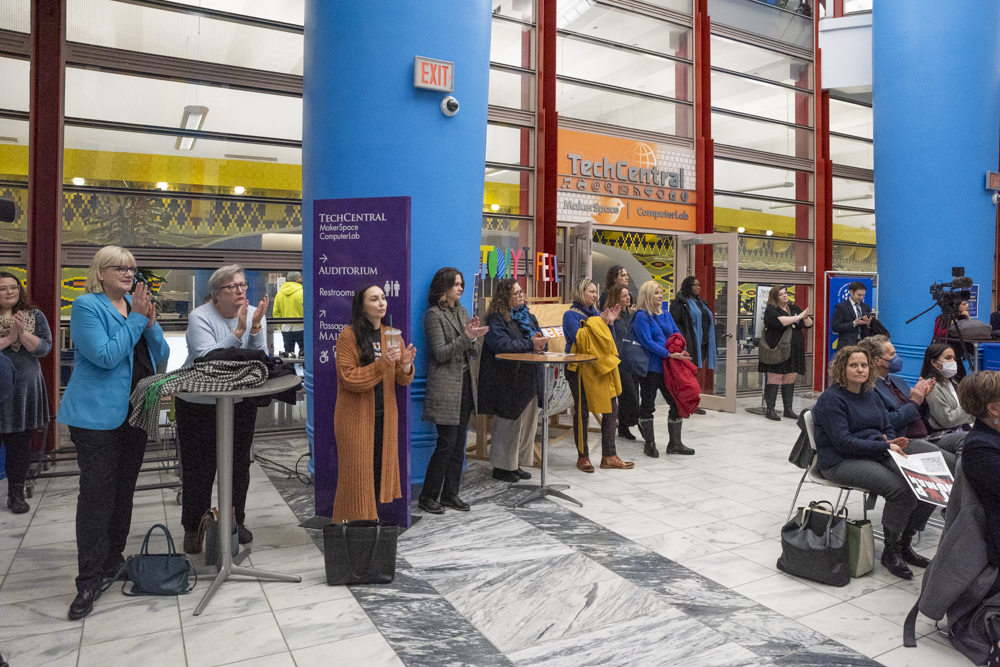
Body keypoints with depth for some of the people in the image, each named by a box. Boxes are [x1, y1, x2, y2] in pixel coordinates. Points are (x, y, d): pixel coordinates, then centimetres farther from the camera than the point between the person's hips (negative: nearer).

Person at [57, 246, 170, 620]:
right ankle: (89, 581, 3)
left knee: (124, 489, 14)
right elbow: (105, 356, -20)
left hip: (135, 412, 7)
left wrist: (150, 323, -8)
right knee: (96, 493, -4)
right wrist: (136, 320, -16)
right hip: (98, 416, -6)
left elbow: (162, 356, 8)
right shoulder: (86, 306, -8)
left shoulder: (137, 305, 11)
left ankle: (112, 561, 29)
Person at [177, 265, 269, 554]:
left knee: (239, 465, 12)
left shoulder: (254, 315, -4)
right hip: (198, 404, -3)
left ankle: (236, 521, 31)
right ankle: (193, 528, 23)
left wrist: (255, 328, -25)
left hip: (241, 403, 3)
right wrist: (238, 332, -31)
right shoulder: (200, 317, -14)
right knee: (198, 468, 4)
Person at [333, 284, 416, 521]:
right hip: (356, 415, -5)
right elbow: (348, 378, -15)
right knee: (357, 473, 1)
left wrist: (406, 365, -15)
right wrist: (382, 363, -24)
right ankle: (353, 520, 16)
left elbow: (402, 380, 8)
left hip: (385, 415, 5)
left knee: (382, 469, 10)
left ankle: (375, 517, 24)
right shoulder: (348, 336, -8)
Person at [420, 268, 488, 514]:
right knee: (447, 443, -7)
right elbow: (440, 353, -15)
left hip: (465, 383, 8)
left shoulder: (462, 312, 15)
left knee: (459, 443, 9)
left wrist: (474, 337, -6)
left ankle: (450, 494, 18)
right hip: (445, 386, -7)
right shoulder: (434, 315, -8)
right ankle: (427, 497, 5)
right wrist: (466, 337, -23)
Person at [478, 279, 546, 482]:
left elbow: (541, 342, 15)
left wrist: (540, 341, -10)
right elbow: (502, 344, -24)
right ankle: (502, 467, 12)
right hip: (507, 381, -8)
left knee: (527, 422, 10)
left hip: (528, 379, 8)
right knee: (508, 424, -1)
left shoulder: (528, 317, 15)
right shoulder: (496, 319, -9)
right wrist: (530, 344, -19)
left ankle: (515, 464, 22)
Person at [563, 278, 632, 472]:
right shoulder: (571, 315, -5)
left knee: (611, 409, 5)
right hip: (580, 369, -7)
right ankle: (582, 457, 13)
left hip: (601, 367, 7)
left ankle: (609, 456, 14)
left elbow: (610, 341, 12)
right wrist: (599, 323, -18)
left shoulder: (596, 314, 15)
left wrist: (610, 323, -2)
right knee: (582, 412, 1)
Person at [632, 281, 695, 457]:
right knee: (647, 406, 4)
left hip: (668, 367, 7)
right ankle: (649, 444, 17)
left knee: (677, 403, 7)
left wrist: (681, 351, -11)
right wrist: (670, 354, -21)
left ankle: (675, 444, 18)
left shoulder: (666, 315, 14)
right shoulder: (641, 316, -9)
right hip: (650, 368, -7)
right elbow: (647, 342, -17)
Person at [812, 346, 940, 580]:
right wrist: (884, 447, -19)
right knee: (899, 488, -28)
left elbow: (888, 427, 20)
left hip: (877, 455, 8)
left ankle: (903, 544, 3)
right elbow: (843, 442, -17)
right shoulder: (831, 399, -9)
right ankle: (890, 552, -8)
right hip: (840, 462, -8)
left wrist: (892, 442, -4)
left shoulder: (871, 394, 16)